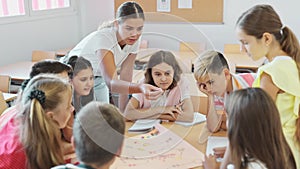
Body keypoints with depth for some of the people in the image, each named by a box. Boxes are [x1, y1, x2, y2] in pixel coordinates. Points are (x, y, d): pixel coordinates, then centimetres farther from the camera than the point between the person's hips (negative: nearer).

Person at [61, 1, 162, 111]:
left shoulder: (134, 40, -18)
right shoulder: (103, 38, -37)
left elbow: (125, 78, -14)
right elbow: (111, 83, -49)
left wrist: (122, 112, -16)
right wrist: (140, 88, -67)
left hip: (98, 79, 6)